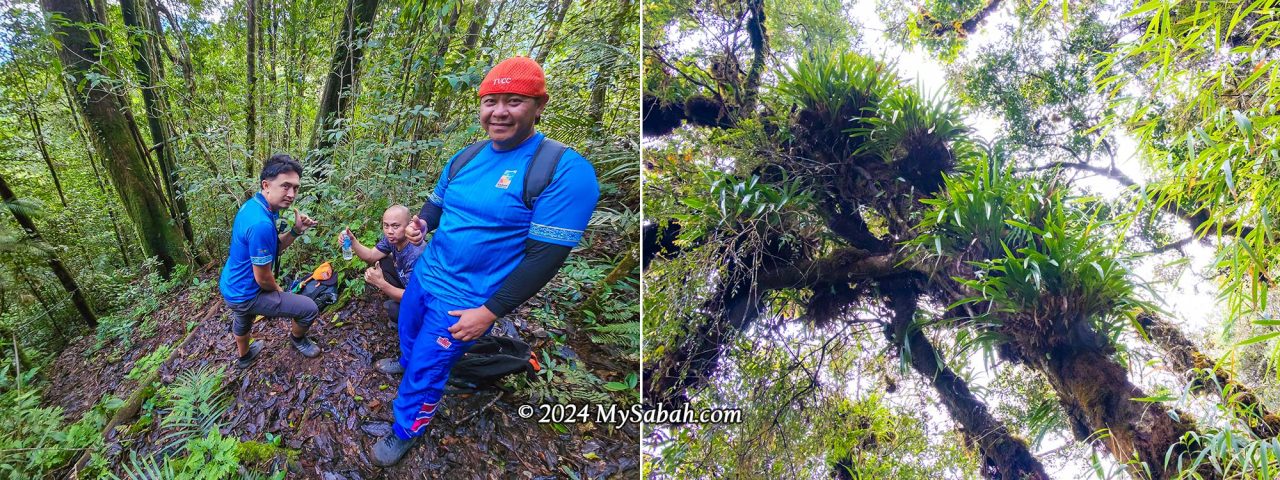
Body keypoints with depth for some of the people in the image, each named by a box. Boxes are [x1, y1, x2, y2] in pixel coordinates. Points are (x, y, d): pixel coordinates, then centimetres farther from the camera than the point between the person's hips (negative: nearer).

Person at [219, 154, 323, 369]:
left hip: (229, 286, 10)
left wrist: (296, 231, -11)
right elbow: (263, 278, -25)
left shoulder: (252, 205, -5)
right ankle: (298, 339, 30)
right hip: (246, 295, -10)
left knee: (242, 319, 36)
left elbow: (274, 248, 5)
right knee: (310, 309, -2)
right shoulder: (261, 224, -35)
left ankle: (244, 356, 65)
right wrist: (278, 290, -4)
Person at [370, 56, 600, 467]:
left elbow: (546, 256, -23)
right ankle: (412, 382, 58)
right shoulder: (466, 157, 1)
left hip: (464, 300, -6)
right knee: (410, 350, 27)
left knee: (424, 373, 11)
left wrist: (490, 312, -20)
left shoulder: (565, 170, -24)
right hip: (423, 276, 7)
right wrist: (421, 223, -9)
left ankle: (405, 432, 40)